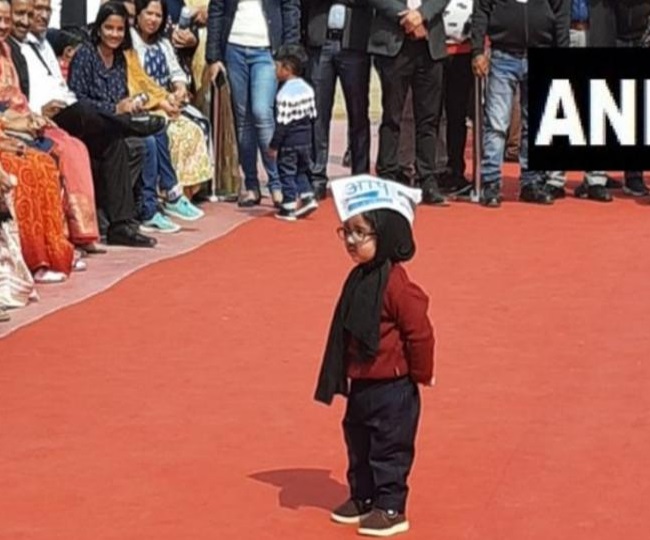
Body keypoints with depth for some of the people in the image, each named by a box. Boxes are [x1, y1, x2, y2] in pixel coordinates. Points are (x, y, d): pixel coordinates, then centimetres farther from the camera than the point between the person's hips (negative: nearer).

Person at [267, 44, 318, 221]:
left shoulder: (285, 94, -20)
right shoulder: (307, 89, 5)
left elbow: (282, 123, -19)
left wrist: (274, 145, -13)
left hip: (289, 142, -7)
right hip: (305, 140, 7)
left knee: (286, 173, 2)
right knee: (300, 171, 21)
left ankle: (288, 208, 5)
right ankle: (307, 197, 12)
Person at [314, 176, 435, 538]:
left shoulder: (395, 283, -22)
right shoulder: (359, 278, 6)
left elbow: (419, 332, -19)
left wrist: (421, 375, -9)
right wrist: (345, 376, 19)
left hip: (392, 388, -9)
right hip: (361, 385, 9)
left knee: (390, 449, 2)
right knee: (359, 443, 18)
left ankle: (391, 508, 11)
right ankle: (362, 497, 32)